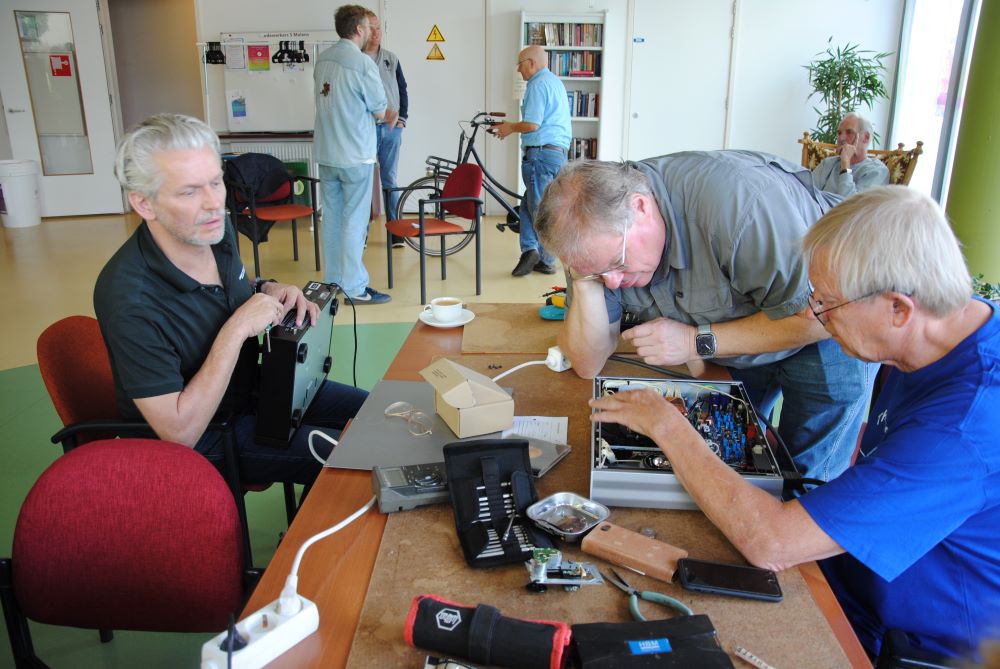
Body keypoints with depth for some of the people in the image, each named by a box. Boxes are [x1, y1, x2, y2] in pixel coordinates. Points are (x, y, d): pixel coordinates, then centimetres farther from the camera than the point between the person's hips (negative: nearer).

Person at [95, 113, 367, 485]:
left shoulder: (218, 229, -9)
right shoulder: (131, 300, -32)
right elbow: (180, 433, -30)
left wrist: (266, 289, -8)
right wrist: (237, 329, -32)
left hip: (251, 385, 8)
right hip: (205, 437, -7)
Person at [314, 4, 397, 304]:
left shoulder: (322, 60, 7)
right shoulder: (362, 63, -15)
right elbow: (380, 111, -10)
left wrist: (384, 115, 13)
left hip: (326, 154, 7)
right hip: (355, 157, -7)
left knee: (332, 217, 13)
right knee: (354, 221, -1)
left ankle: (332, 280, 22)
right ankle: (354, 287, 4)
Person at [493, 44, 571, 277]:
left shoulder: (538, 84, -11)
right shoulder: (555, 82, 20)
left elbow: (532, 124, -18)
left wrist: (511, 128, -1)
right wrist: (513, 127, 20)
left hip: (541, 152, -9)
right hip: (559, 151, 9)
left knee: (540, 209, -4)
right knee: (529, 204, 11)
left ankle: (538, 255, 0)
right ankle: (532, 252, 8)